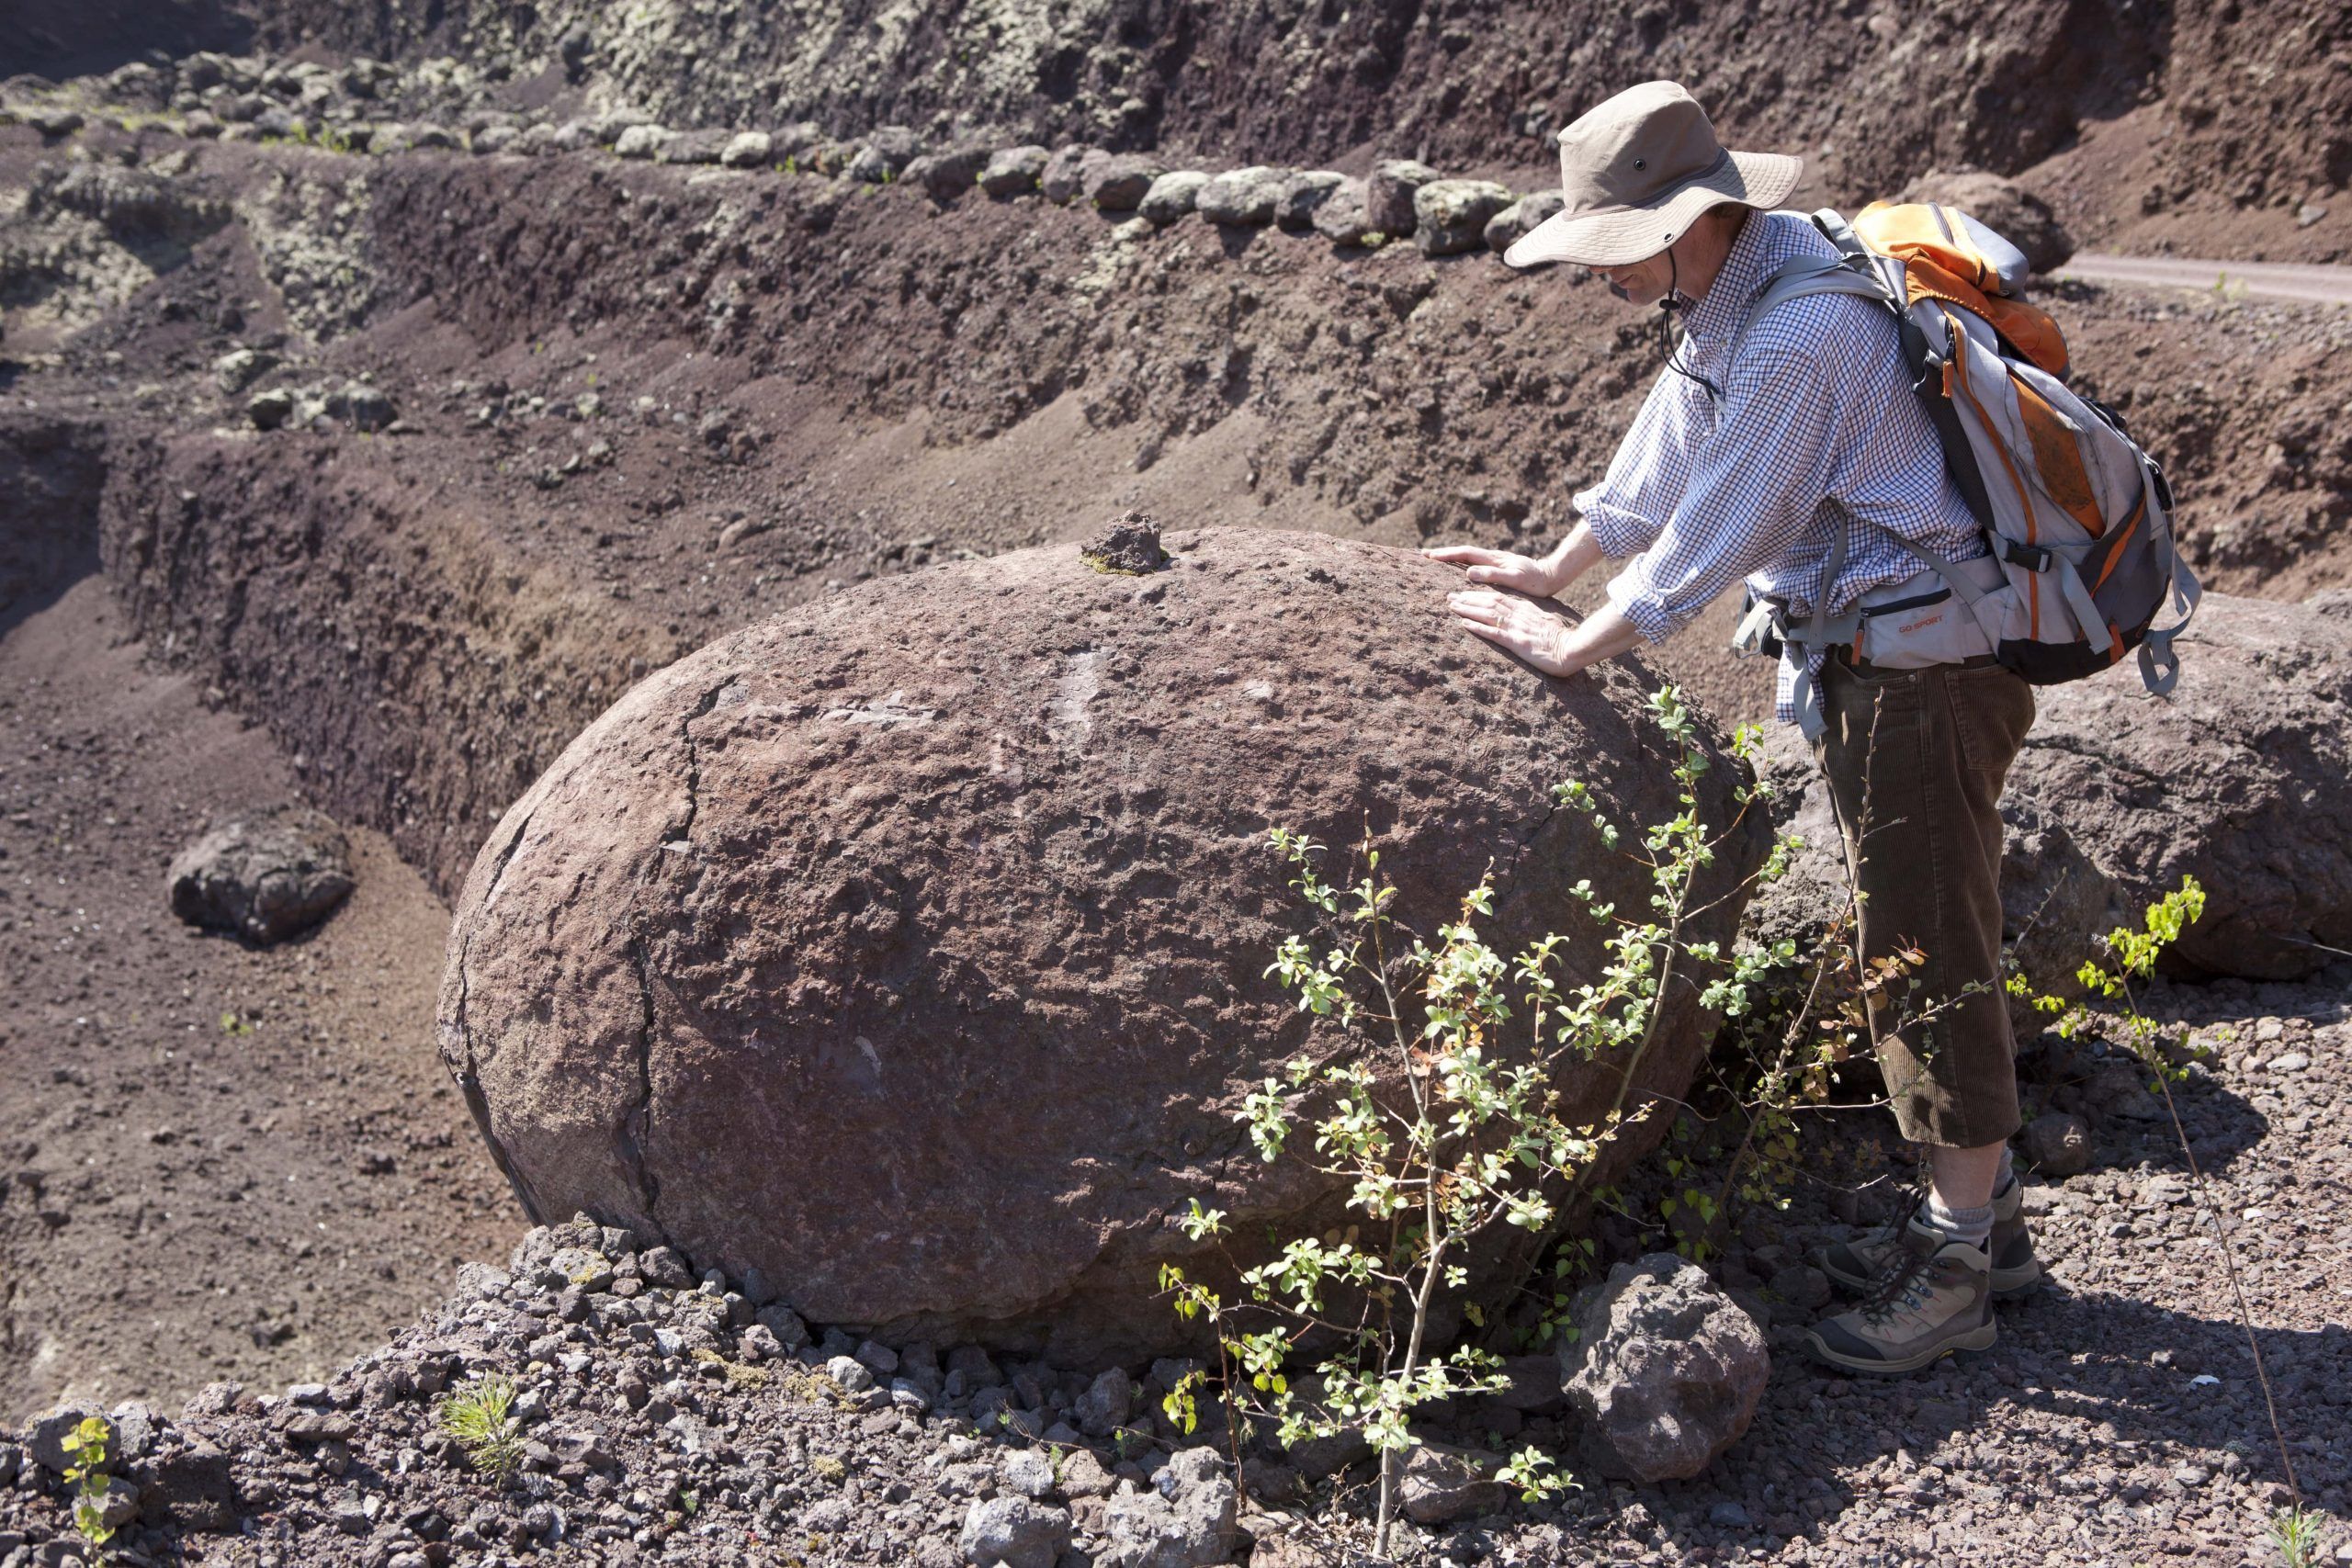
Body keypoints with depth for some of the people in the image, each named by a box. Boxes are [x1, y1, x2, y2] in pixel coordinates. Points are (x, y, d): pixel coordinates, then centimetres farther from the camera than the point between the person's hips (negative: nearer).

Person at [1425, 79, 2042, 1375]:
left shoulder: (1800, 332, -25)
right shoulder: (1726, 296, 8)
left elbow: (1718, 534, -22)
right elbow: (1660, 463, 21)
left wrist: (1577, 647, -12)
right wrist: (1552, 571, 26)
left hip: (1924, 666, -10)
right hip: (1870, 652, 10)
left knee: (1931, 949, -4)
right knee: (1913, 940, 15)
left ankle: (1954, 1267, 7)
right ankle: (1982, 1217, 27)